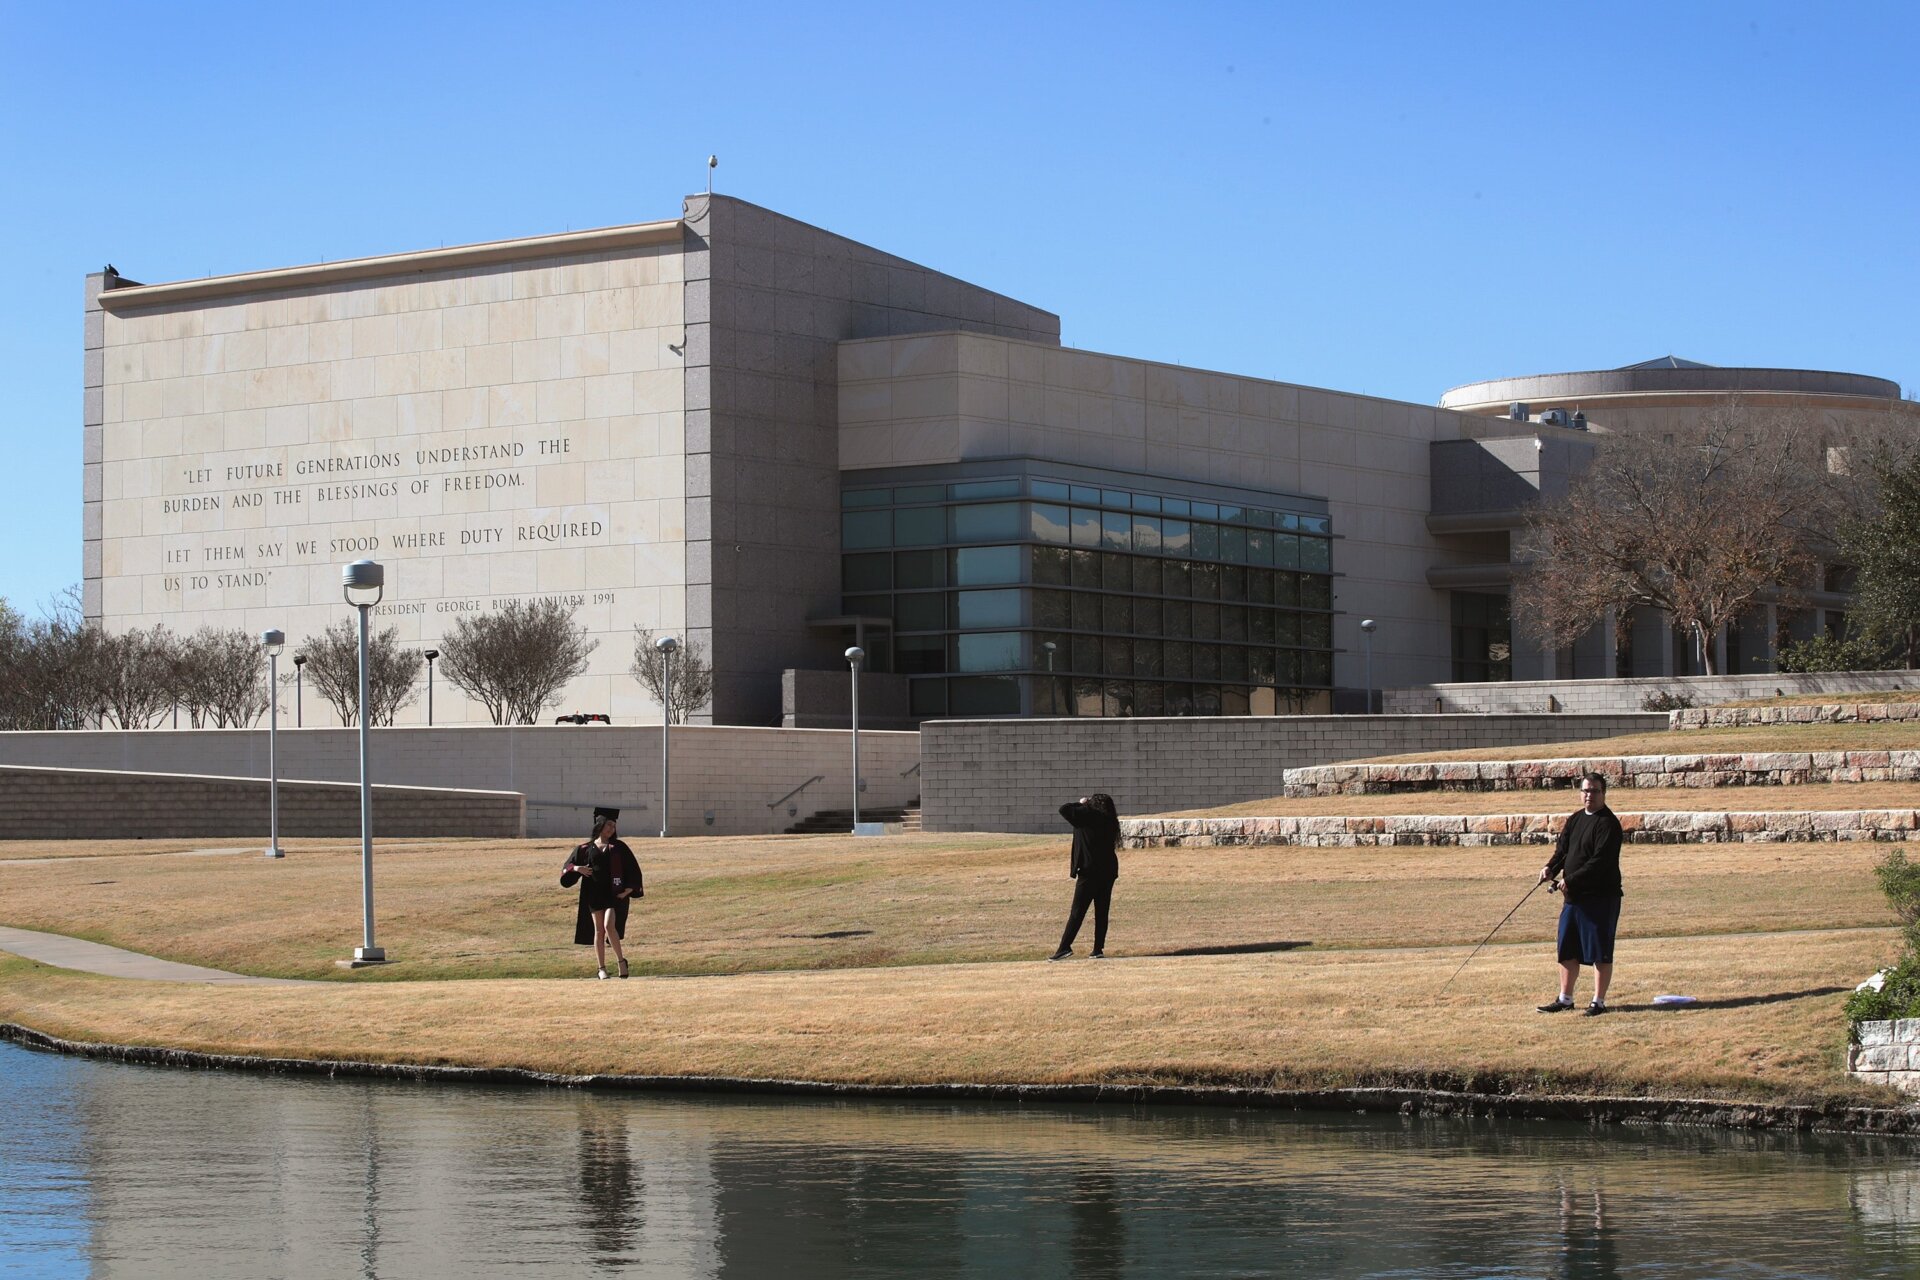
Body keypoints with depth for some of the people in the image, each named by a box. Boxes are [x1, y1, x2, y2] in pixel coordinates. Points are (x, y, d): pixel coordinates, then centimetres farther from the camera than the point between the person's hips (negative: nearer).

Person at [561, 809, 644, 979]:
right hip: (594, 894, 2)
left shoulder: (619, 847, 5)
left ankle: (621, 960, -5)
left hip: (614, 893, -2)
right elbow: (567, 868, 13)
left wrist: (629, 890, -7)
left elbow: (633, 869, 4)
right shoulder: (586, 849, 8)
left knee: (609, 926, -18)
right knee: (599, 931, 2)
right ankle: (602, 968, 8)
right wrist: (576, 868, -10)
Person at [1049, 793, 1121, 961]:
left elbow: (1064, 809, -11)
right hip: (1108, 872, 6)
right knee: (1102, 912, 8)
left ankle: (1065, 947, -9)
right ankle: (1098, 949, 8)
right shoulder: (1110, 821, 7)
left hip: (1089, 872, -6)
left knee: (1077, 912, -5)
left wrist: (1080, 803, 6)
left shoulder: (1088, 816, -11)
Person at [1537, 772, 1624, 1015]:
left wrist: (1571, 880, -20)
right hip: (1573, 896, 8)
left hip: (1600, 897, -8)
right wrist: (1551, 868, -6)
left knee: (1600, 953, -1)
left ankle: (1599, 1002, 5)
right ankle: (1565, 998, 22)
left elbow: (1600, 861, -19)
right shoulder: (1575, 820, 15)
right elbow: (1563, 848, 15)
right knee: (1568, 950, 13)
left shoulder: (1607, 823, -12)